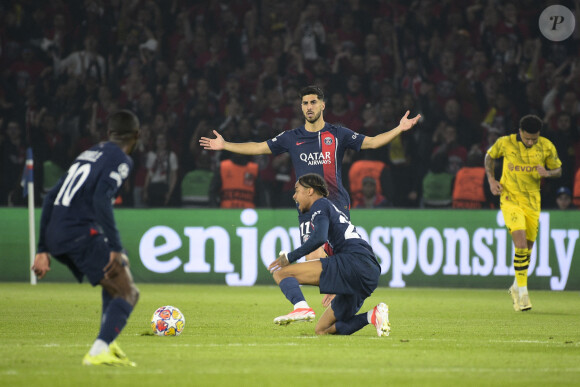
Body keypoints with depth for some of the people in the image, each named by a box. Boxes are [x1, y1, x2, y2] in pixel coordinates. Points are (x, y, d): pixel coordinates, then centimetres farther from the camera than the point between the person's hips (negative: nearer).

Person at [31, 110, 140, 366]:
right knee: (127, 293, -2)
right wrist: (116, 248, -20)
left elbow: (51, 198, 22)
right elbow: (101, 199, -18)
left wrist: (43, 249, 24)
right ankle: (99, 352, -20)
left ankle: (108, 346, 13)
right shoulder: (120, 159, 0)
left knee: (114, 285, 25)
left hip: (55, 237, 8)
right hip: (82, 233, -8)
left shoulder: (89, 154, 25)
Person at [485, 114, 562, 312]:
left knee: (528, 248, 9)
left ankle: (516, 287, 32)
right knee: (521, 243, -20)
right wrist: (491, 180, -3)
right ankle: (522, 292, -14)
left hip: (532, 201, 3)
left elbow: (558, 170, 6)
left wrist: (547, 173, -17)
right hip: (510, 198, -3)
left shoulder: (547, 147, -6)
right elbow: (489, 156, 10)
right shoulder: (505, 143, -10)